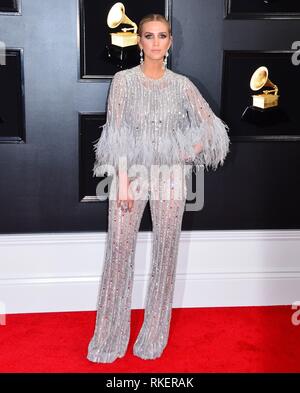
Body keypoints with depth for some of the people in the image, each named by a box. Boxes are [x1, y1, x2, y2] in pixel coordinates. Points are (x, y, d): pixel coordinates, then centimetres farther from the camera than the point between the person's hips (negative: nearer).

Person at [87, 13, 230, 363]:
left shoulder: (181, 84, 4)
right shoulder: (124, 80, -1)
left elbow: (212, 126, 8)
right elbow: (116, 133, -7)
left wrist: (185, 155, -4)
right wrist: (123, 180, -14)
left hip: (170, 175, 2)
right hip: (130, 170, -1)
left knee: (166, 248, 4)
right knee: (119, 247, -2)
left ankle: (154, 335, 18)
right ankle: (110, 335, 10)